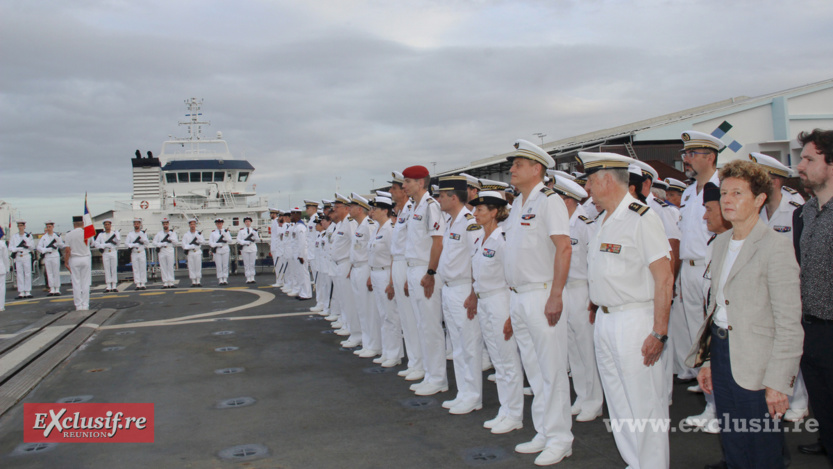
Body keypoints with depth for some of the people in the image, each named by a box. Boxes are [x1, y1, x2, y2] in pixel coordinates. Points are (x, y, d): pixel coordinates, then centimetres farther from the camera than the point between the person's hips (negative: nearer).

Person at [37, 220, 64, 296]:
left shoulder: (57, 235, 5)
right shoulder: (43, 237, 11)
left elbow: (62, 246, 0)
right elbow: (39, 247, 4)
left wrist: (58, 240, -18)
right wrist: (48, 249, -10)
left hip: (55, 256, -2)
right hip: (47, 257, 2)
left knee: (56, 273, -2)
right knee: (49, 273, 4)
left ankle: (57, 289, 2)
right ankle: (52, 290, 8)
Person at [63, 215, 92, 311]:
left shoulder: (68, 235, -6)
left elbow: (67, 250, -9)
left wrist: (66, 262, -1)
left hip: (74, 260, -1)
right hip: (86, 258, 1)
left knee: (76, 283, 4)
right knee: (85, 283, 5)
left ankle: (78, 305, 5)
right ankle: (85, 305, 6)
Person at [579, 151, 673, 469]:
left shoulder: (642, 218, -14)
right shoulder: (603, 220, 13)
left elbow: (664, 278, -17)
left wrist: (659, 333, -18)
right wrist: (595, 304, 13)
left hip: (634, 321, -9)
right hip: (604, 320, 9)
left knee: (645, 406, 1)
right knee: (618, 405, 17)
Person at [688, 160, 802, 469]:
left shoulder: (776, 248, -13)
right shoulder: (721, 242, 10)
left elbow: (789, 325, -14)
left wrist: (779, 382, -15)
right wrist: (705, 360, 14)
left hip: (755, 363, -6)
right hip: (720, 352, 7)